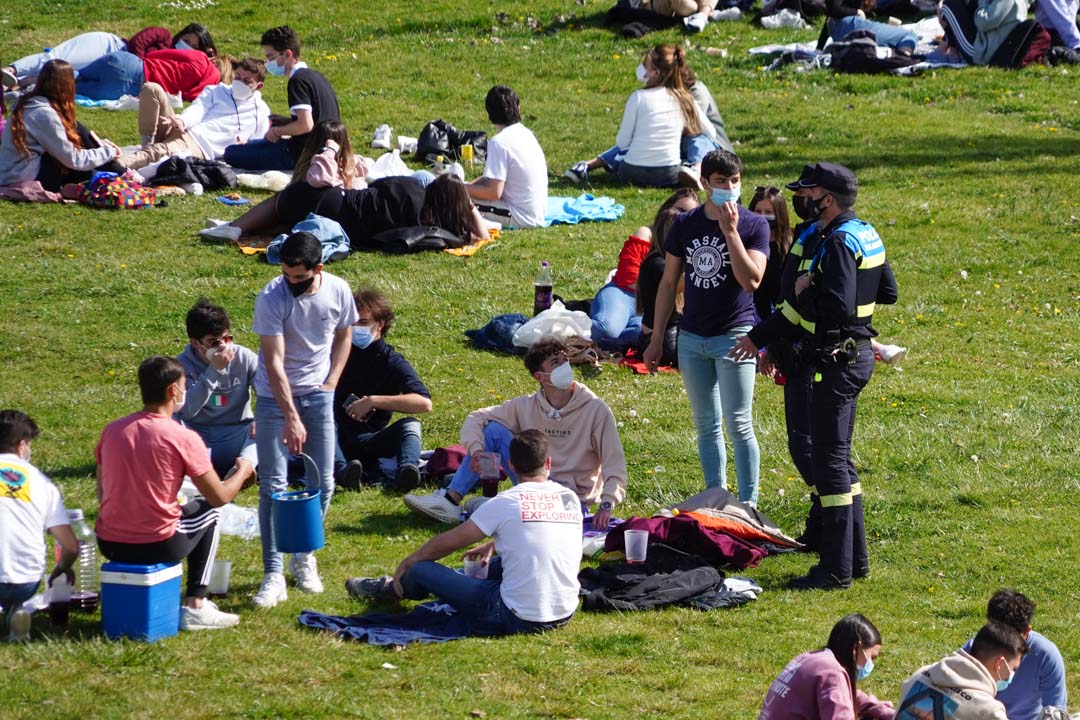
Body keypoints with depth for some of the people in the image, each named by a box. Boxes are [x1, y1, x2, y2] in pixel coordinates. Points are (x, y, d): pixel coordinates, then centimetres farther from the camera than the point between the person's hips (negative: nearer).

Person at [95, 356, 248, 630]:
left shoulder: (112, 430, 2)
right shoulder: (183, 438, -13)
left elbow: (103, 495, 12)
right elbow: (220, 496, -4)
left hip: (109, 544, 5)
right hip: (158, 547, -5)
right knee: (208, 509, 24)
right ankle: (195, 607, 18)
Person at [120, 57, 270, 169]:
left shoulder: (260, 112, 19)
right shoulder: (215, 91, 27)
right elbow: (197, 109, 6)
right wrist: (182, 121, -18)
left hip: (200, 149, -4)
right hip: (182, 131, 5)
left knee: (160, 151, -37)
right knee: (151, 89, -17)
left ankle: (116, 164, -57)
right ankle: (148, 143, -22)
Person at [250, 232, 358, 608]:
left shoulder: (338, 291, -10)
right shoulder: (271, 298, -22)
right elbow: (274, 362, -25)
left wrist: (331, 382, -2)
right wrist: (292, 418, -30)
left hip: (318, 393, 3)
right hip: (275, 396, -3)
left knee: (322, 484, 5)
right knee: (273, 485, -8)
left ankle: (304, 556, 25)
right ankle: (273, 575, -7)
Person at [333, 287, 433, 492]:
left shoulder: (393, 363, -1)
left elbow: (424, 403, -18)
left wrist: (373, 401, -22)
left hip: (369, 440, -1)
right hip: (335, 437, 1)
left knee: (410, 425, -26)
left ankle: (406, 470, -56)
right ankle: (342, 471, -59)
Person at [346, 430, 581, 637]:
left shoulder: (505, 503, -9)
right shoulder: (570, 499, 5)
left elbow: (447, 542, 4)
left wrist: (408, 563, 21)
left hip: (518, 620, -7)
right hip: (565, 615, 7)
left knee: (422, 570, 8)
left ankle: (393, 588, 45)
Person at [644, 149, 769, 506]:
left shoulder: (753, 225, -6)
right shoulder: (685, 225, 5)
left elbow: (751, 280, -19)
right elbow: (669, 282, 11)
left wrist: (731, 232, -23)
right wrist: (656, 338, 11)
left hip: (734, 336, -4)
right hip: (692, 338, 4)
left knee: (739, 425, -6)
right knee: (706, 426, 11)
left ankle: (748, 504, -1)